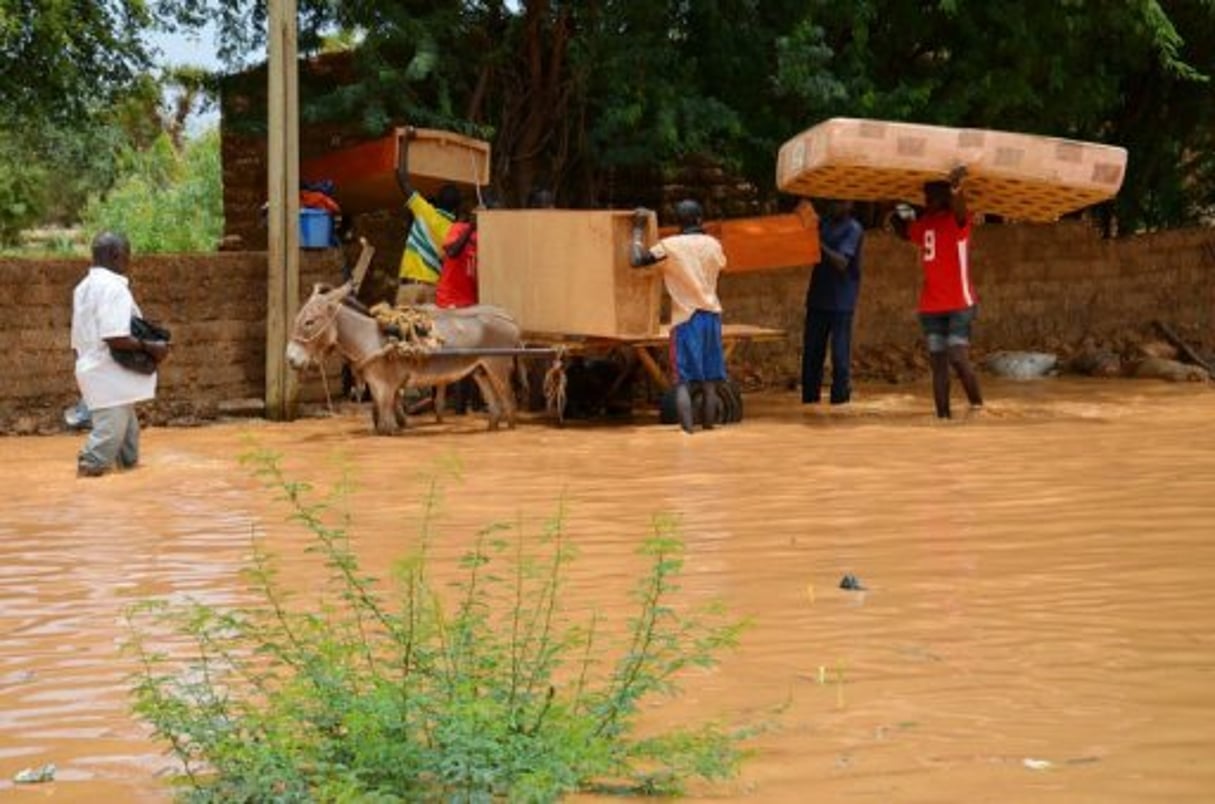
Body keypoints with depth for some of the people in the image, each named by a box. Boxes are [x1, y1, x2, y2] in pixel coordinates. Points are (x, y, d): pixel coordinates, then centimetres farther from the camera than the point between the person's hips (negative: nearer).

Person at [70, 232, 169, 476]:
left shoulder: (85, 287, 16)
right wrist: (150, 347, -16)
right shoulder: (113, 286, -16)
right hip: (110, 374, -10)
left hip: (93, 368, 10)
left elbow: (79, 339, 20)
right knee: (111, 429, -8)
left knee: (127, 426, 16)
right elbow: (114, 337, -25)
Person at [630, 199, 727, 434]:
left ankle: (687, 430, -19)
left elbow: (635, 260, -13)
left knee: (683, 381, -6)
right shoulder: (713, 244, 5)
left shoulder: (670, 246, -8)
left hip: (685, 317, -3)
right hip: (711, 316, 3)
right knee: (709, 381, 9)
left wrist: (638, 229, 0)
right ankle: (708, 427, 11)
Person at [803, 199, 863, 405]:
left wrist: (821, 246, -26)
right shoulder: (824, 224, 13)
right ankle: (809, 397, 13)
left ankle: (840, 398, 0)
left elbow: (842, 263, -16)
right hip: (818, 297, 6)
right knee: (811, 350, 7)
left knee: (840, 353, -5)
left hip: (841, 301, -6)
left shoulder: (853, 229, -6)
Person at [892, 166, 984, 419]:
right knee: (938, 363, 4)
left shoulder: (956, 220, -7)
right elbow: (902, 231, 35)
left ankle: (977, 405, 3)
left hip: (959, 305, -6)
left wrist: (956, 187, -53)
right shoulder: (923, 225, 13)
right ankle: (943, 416, 6)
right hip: (930, 308, 7)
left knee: (958, 358, -15)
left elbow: (959, 209, -32)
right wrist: (898, 214, 16)